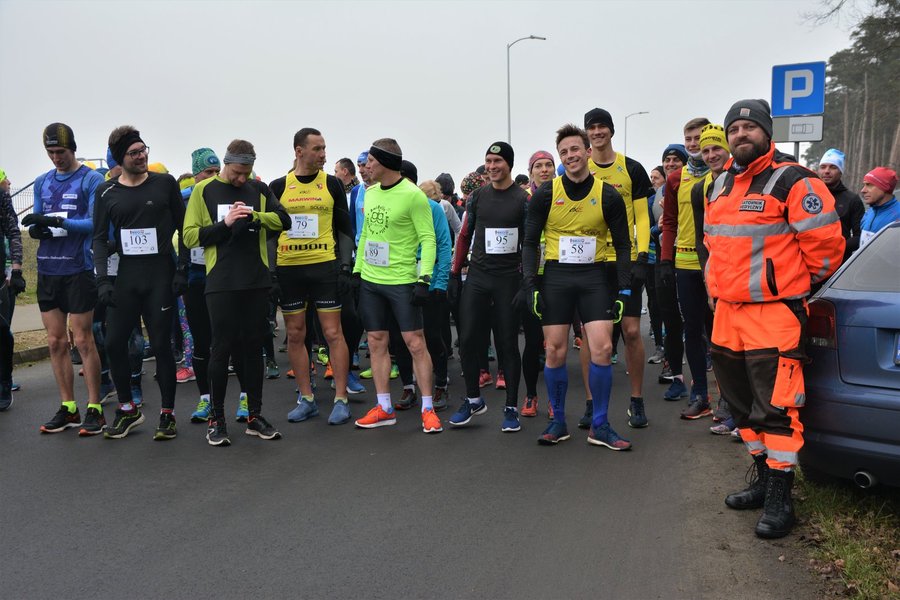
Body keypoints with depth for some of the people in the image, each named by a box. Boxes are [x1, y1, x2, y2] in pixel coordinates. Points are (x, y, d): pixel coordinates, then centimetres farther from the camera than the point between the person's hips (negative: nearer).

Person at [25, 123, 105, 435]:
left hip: (78, 269, -6)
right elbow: (36, 223, 15)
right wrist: (37, 229, -8)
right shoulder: (42, 182, 14)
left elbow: (96, 223, -11)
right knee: (56, 342, 8)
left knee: (83, 341, -3)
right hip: (47, 270, 6)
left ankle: (95, 409, 6)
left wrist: (58, 221, -23)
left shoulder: (91, 180, -3)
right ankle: (68, 408, 18)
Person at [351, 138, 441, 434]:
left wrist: (424, 279, -19)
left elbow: (428, 239, -13)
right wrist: (357, 270, 15)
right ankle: (384, 408, 18)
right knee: (376, 342, 8)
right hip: (370, 280, 7)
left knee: (415, 342, -3)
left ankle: (427, 409, 8)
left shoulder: (413, 195, -12)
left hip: (401, 281, -7)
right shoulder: (370, 193, 10)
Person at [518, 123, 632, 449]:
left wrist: (624, 289, -1)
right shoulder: (546, 194, 0)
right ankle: (558, 422, 18)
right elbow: (531, 242, 3)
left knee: (602, 349, -7)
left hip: (594, 277, 0)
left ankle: (600, 426, 7)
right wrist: (529, 284, -7)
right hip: (556, 277, 0)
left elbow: (623, 245, 6)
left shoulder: (608, 195, 1)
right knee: (555, 352, 2)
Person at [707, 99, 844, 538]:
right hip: (727, 312, 8)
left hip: (774, 315, -8)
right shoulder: (719, 186, 15)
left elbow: (825, 243, -9)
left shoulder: (793, 181, -9)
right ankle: (764, 479, 30)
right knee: (743, 403, 15)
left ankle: (779, 499, 6)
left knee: (776, 408, -5)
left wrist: (796, 286, 2)